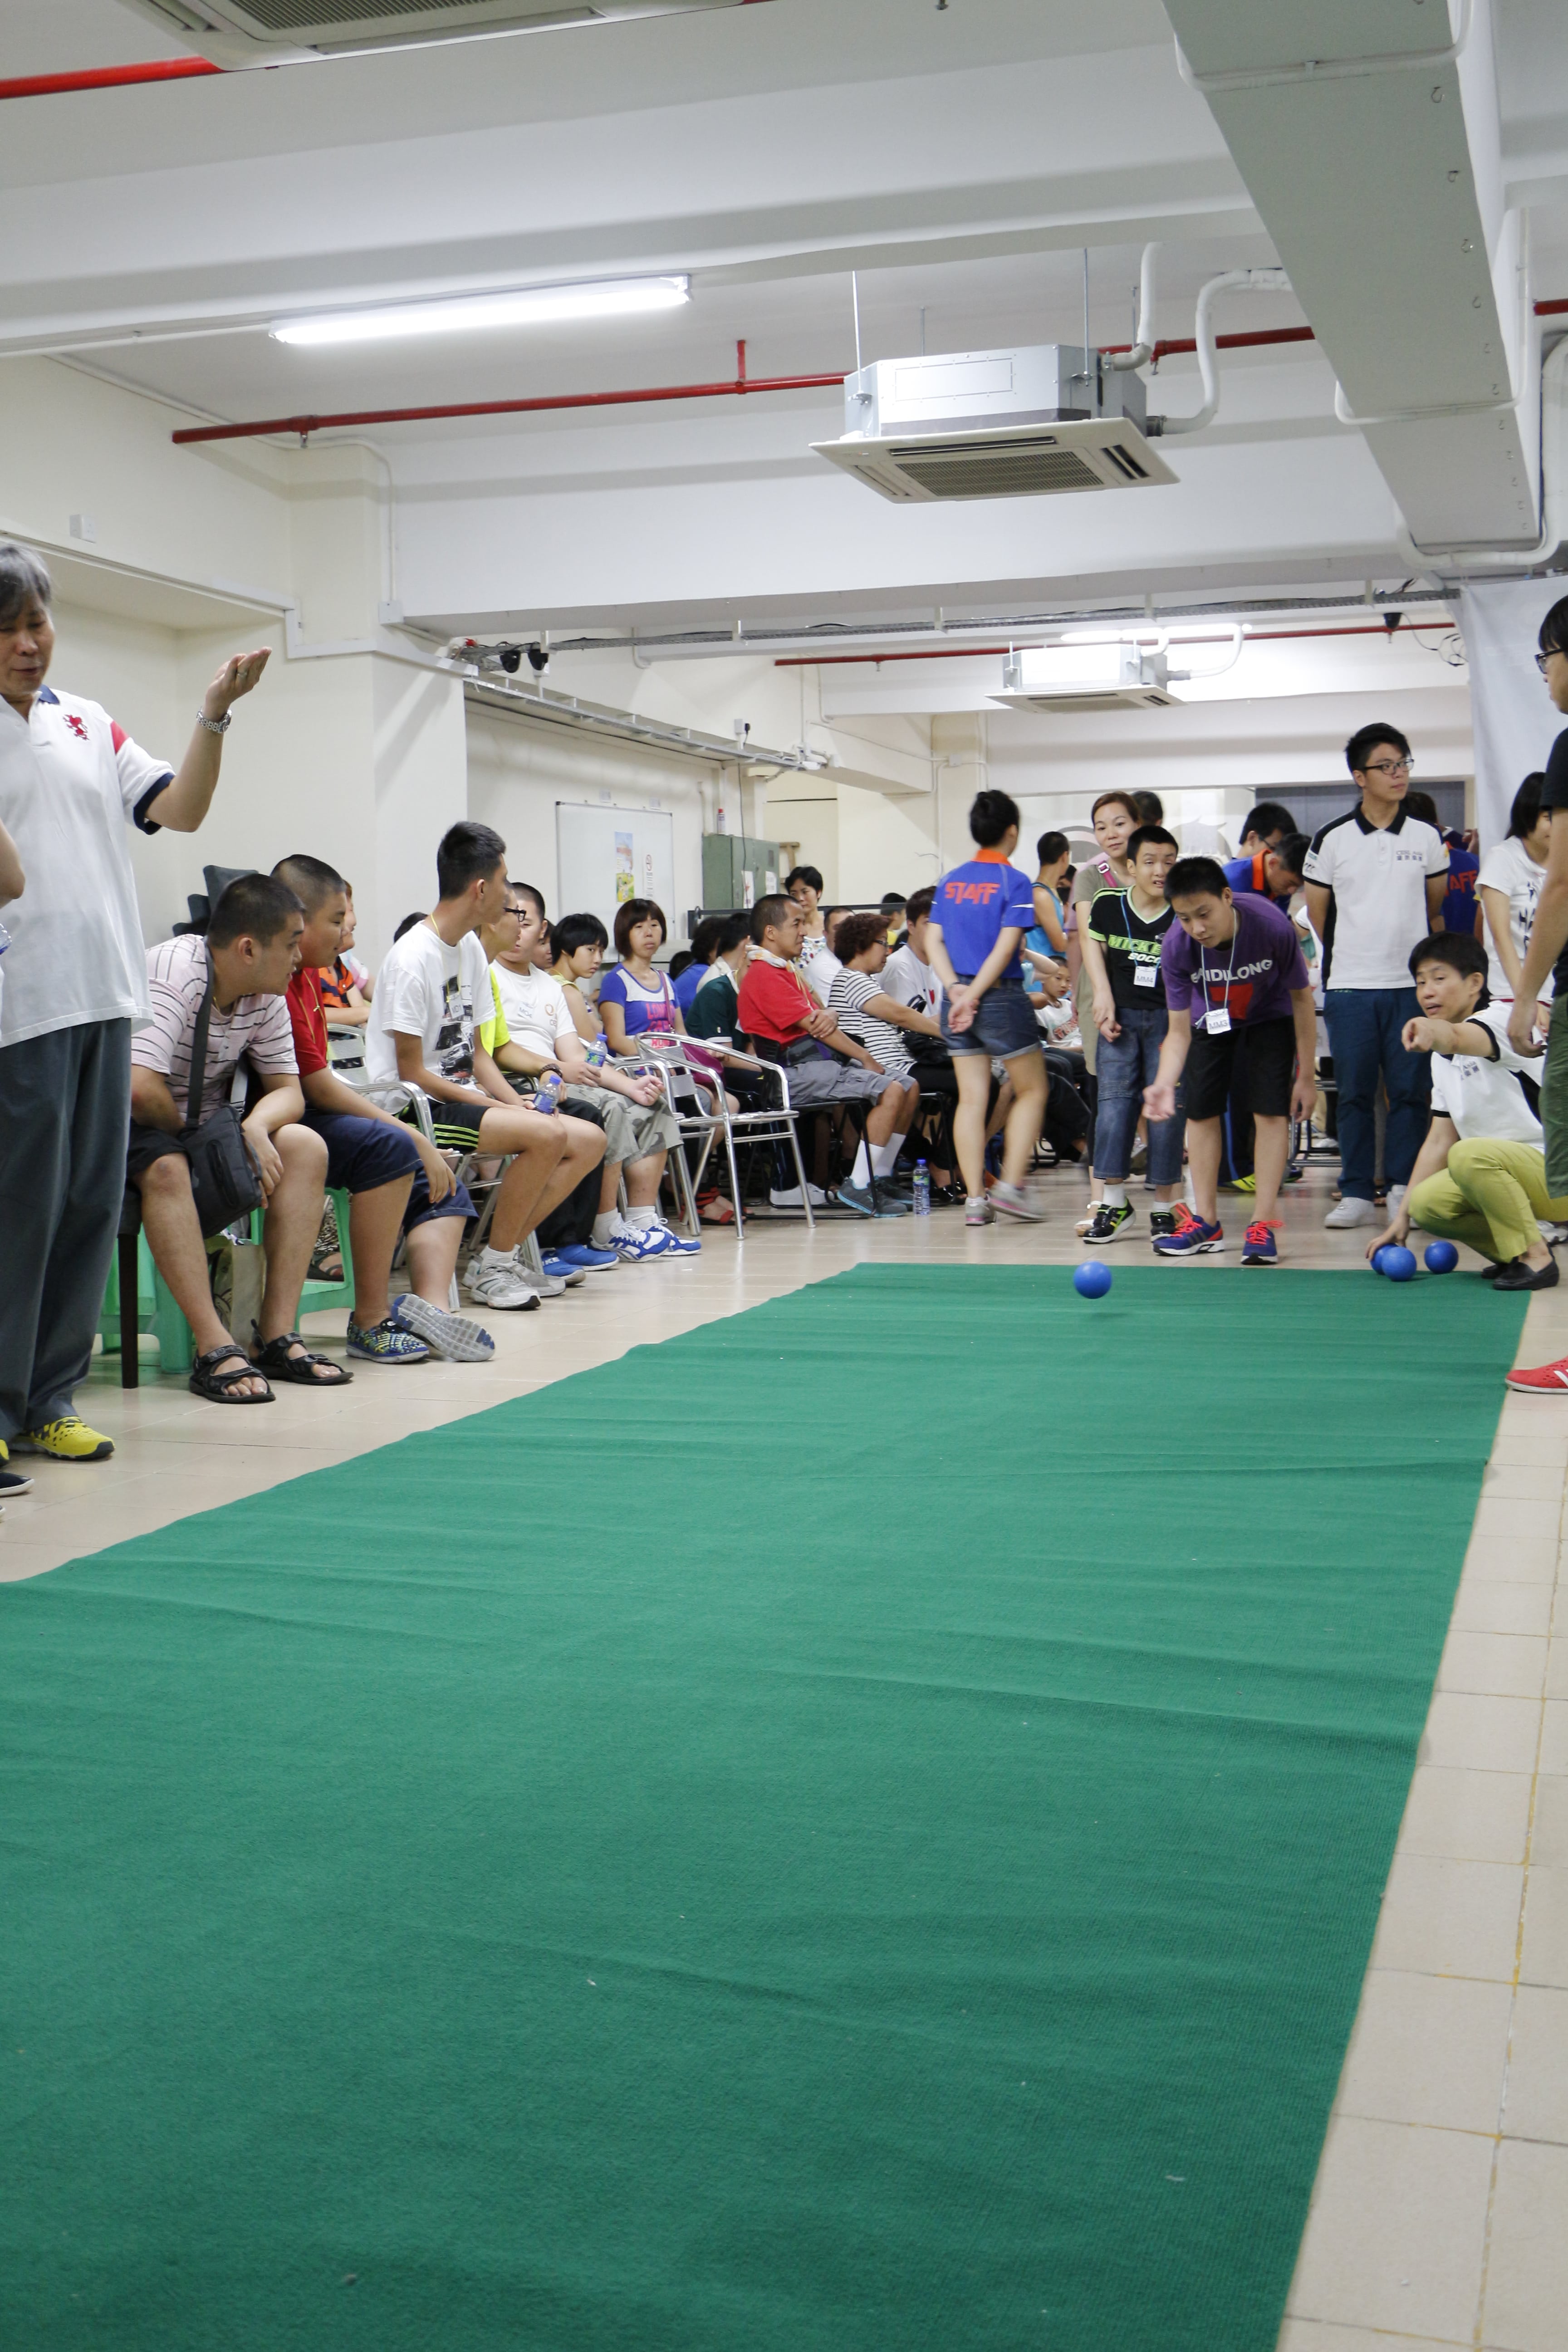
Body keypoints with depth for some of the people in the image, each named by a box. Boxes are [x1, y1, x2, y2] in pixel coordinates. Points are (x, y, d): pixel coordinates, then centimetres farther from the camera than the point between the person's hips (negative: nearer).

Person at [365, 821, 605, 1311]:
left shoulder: (471, 949, 12)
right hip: (413, 1107, -9)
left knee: (589, 1141, -2)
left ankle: (502, 1255, 0)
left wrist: (518, 1103, -2)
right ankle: (492, 1266, -13)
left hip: (463, 1097, 9)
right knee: (547, 1134, -28)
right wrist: (493, 1107, -17)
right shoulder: (412, 958, -16)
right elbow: (412, 1073, -16)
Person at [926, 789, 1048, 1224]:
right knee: (1032, 1090, 9)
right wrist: (974, 995, -15)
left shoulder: (950, 881, 10)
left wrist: (956, 989, -6)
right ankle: (1011, 1185, 1)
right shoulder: (1015, 882, -8)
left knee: (971, 1098, 7)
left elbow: (934, 940, 3)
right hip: (1001, 996, -5)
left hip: (957, 997, 6)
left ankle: (974, 1198, 5)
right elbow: (1006, 946, -16)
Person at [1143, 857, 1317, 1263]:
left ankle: (1263, 1226, -7)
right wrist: (1164, 1084, -45)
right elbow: (1180, 1030, -25)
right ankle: (1206, 1223, 15)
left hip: (1270, 1014, -2)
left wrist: (1306, 1076, -15)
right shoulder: (1177, 947, -33)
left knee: (1271, 1111, -12)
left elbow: (1301, 997, -20)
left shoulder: (1273, 927, -37)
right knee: (1201, 1111, 3)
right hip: (1211, 1017, 2)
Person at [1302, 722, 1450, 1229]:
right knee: (1354, 1093, 2)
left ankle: (1402, 1189, 10)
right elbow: (1318, 912, 9)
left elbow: (1436, 911, 18)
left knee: (1410, 1091, 1)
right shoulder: (1331, 839, 1)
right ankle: (1356, 1194, 8)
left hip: (1411, 983, 1)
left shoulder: (1427, 837, 7)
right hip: (1350, 985, -1)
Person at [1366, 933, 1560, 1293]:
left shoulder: (1499, 1018, -13)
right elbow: (1439, 1140, 12)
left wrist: (1435, 1031, -63)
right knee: (1426, 1204, -11)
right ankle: (1511, 1253, 10)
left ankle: (1536, 1258, -17)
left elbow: (1462, 1039, -40)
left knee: (1470, 1155, -33)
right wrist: (1401, 1216, 7)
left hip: (1556, 1170, -8)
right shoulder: (1442, 1058, 11)